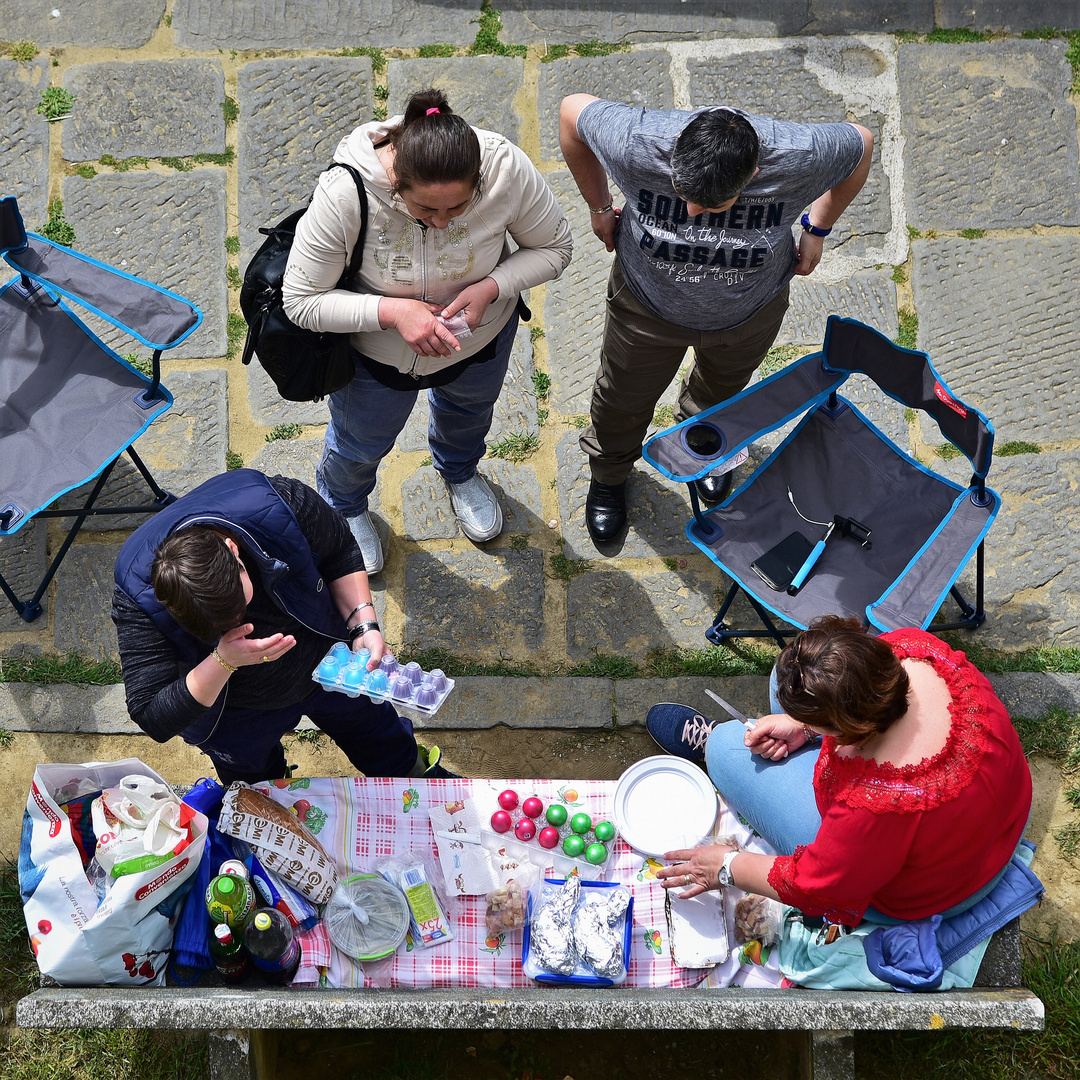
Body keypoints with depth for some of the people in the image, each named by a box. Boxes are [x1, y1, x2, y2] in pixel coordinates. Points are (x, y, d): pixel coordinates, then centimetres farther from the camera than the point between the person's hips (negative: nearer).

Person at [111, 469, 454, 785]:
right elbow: (154, 721, -37)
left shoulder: (276, 502, -38)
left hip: (327, 664, 2)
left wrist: (363, 623, -26)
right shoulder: (137, 596, -41)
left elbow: (341, 551, -14)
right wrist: (223, 662, -50)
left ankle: (415, 771, 65)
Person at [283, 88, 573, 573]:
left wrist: (491, 287, -34)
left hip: (480, 333, 3)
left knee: (469, 408, 35)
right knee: (362, 440, 25)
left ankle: (459, 471, 73)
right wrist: (391, 311, -42)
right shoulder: (343, 193, -40)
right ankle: (343, 505, 63)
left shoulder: (507, 169, -35)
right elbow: (300, 301, -30)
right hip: (377, 348, -2)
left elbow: (554, 248, -17)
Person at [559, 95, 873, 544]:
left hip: (748, 311, 1)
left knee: (722, 389, 32)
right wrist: (600, 207, -10)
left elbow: (860, 143, -15)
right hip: (648, 304, -1)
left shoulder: (797, 159, -39)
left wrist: (817, 230, -6)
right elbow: (572, 109, -19)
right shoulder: (635, 144, -41)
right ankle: (608, 473, 58)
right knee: (623, 400, 23)